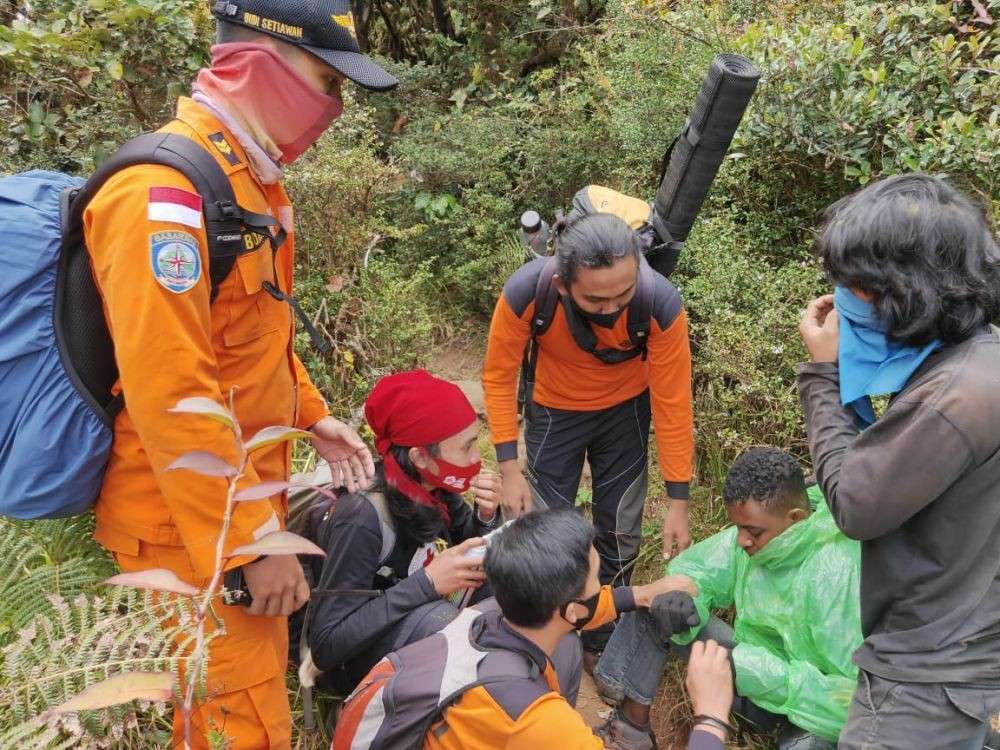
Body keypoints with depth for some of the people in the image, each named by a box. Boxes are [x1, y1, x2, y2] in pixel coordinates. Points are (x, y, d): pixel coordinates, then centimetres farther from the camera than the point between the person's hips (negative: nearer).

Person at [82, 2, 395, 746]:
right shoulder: (165, 192, -24)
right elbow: (170, 397, -27)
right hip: (192, 527, -9)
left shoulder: (247, 179, 9)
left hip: (242, 500, 10)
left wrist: (310, 412, 15)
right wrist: (254, 542, -22)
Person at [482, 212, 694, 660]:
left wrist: (678, 502, -16)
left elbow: (672, 402, -22)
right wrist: (509, 468, -18)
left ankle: (603, 642, 33)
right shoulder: (525, 292, -36)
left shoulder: (661, 304, -34)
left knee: (620, 533, 8)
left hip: (626, 409, 1)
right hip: (553, 411, 0)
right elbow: (499, 376, -18)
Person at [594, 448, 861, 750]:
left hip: (813, 704, -6)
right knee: (653, 605, -9)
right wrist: (682, 599, -24)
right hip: (752, 666, 6)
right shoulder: (759, 531, -11)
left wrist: (759, 673, -36)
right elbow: (692, 570, 0)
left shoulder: (840, 576, -30)